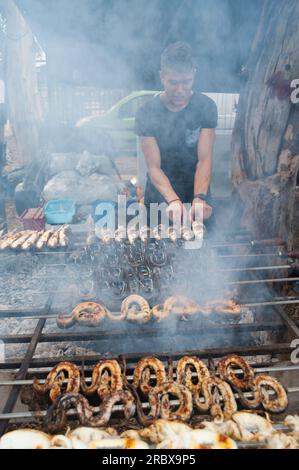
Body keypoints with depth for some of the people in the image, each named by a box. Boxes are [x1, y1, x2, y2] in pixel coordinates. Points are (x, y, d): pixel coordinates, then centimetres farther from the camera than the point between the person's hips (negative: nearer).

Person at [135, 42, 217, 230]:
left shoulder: (206, 107, -9)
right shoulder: (147, 113, -13)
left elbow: (205, 159, -15)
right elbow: (154, 167, -17)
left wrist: (200, 197, -33)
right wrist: (173, 200, -34)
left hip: (197, 195, 1)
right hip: (159, 198, -1)